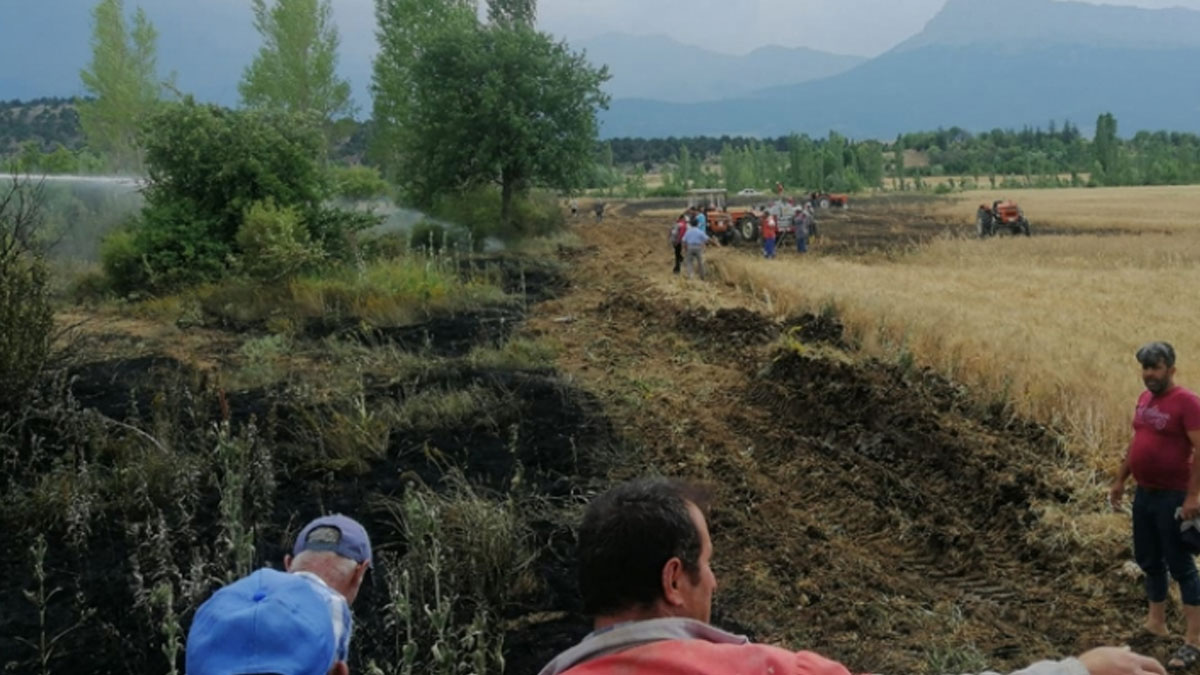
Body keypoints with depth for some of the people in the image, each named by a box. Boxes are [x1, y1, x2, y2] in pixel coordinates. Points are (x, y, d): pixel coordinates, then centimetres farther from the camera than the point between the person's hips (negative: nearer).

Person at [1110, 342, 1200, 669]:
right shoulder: (1144, 399, 9)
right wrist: (1120, 480, 18)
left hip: (1173, 497, -8)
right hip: (1144, 494, 8)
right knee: (1148, 561, 17)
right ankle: (1156, 623, 32)